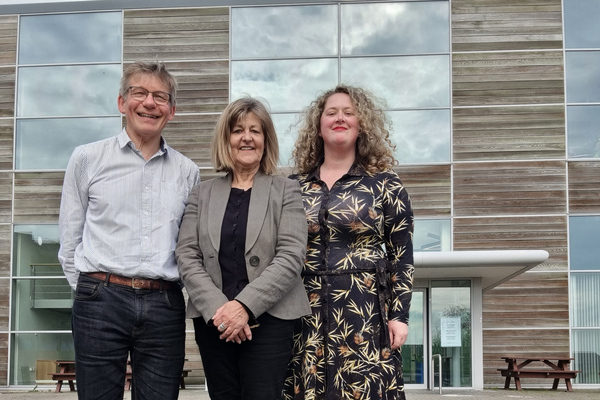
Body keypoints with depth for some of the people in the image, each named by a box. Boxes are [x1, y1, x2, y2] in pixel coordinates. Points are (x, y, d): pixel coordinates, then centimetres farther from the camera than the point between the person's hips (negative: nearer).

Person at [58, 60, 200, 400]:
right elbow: (70, 238, 8)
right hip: (101, 304, -2)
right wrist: (90, 290, 4)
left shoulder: (188, 172, 10)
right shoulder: (88, 158, 5)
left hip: (165, 307, 2)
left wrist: (165, 292, 8)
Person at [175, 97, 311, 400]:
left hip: (269, 319, -2)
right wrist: (217, 308, -12)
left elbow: (290, 257, -7)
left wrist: (244, 306, -16)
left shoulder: (286, 191, 3)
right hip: (213, 320, 3)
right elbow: (186, 256, 2)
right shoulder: (202, 193, 11)